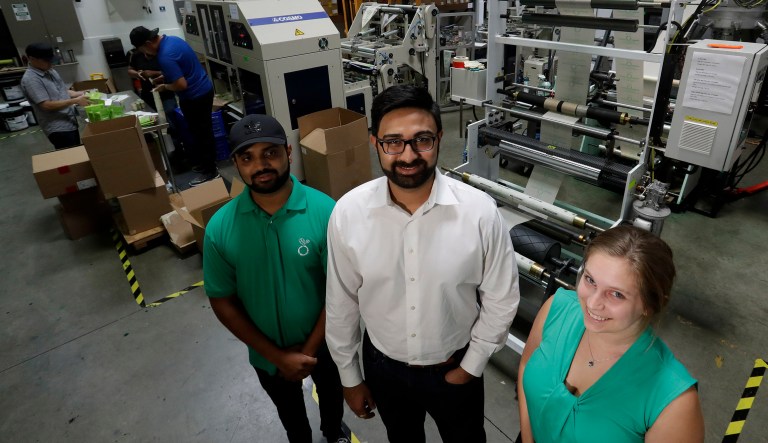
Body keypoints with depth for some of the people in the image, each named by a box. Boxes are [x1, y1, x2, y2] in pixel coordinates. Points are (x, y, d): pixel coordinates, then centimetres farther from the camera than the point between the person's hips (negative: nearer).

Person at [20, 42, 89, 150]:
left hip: (71, 122, 8)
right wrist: (75, 101, -23)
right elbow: (46, 105, -21)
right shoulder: (30, 79, -15)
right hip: (58, 128, -8)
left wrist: (81, 94, -1)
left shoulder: (51, 71, 11)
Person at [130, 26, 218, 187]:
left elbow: (181, 85, -25)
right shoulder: (171, 39, 7)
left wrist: (164, 86, -7)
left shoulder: (165, 56, -24)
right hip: (204, 89, 10)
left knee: (201, 134, 1)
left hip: (195, 97, -10)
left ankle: (209, 171, 11)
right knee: (203, 131, 18)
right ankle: (206, 164, 31)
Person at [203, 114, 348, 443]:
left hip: (324, 344, 0)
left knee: (331, 395, 31)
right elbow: (223, 302, -12)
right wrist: (277, 356, -15)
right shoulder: (220, 227, -20)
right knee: (289, 412, 30)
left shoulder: (325, 212, -25)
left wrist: (309, 350, -16)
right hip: (268, 354, 1)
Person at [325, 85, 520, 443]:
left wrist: (472, 365, -4)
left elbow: (501, 299, -9)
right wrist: (349, 376, 2)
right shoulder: (348, 213, -20)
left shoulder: (479, 211, -24)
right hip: (383, 366, 2)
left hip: (454, 367, -1)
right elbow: (341, 303, -7)